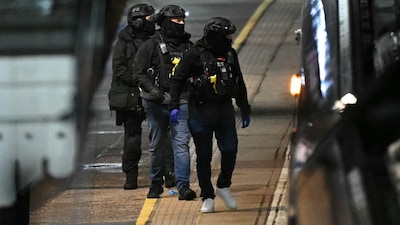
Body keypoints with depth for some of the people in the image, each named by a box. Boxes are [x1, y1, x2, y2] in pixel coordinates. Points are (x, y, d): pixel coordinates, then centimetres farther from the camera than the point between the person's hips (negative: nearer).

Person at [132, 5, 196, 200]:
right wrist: (151, 89, -18)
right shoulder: (151, 46, 0)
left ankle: (183, 185, -15)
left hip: (182, 103, 2)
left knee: (181, 144, -10)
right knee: (158, 146, 8)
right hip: (157, 103, -2)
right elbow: (139, 72, -3)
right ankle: (156, 183, 23)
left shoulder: (188, 47, 12)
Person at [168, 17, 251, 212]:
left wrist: (245, 111, 21)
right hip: (201, 112, -4)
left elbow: (239, 84, 19)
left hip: (225, 110, 4)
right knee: (204, 156, 1)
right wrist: (174, 106, -13)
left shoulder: (230, 54, 9)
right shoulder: (195, 55, -6)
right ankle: (207, 197, 11)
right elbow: (177, 80, -4)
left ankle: (223, 186, 21)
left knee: (230, 150, -3)